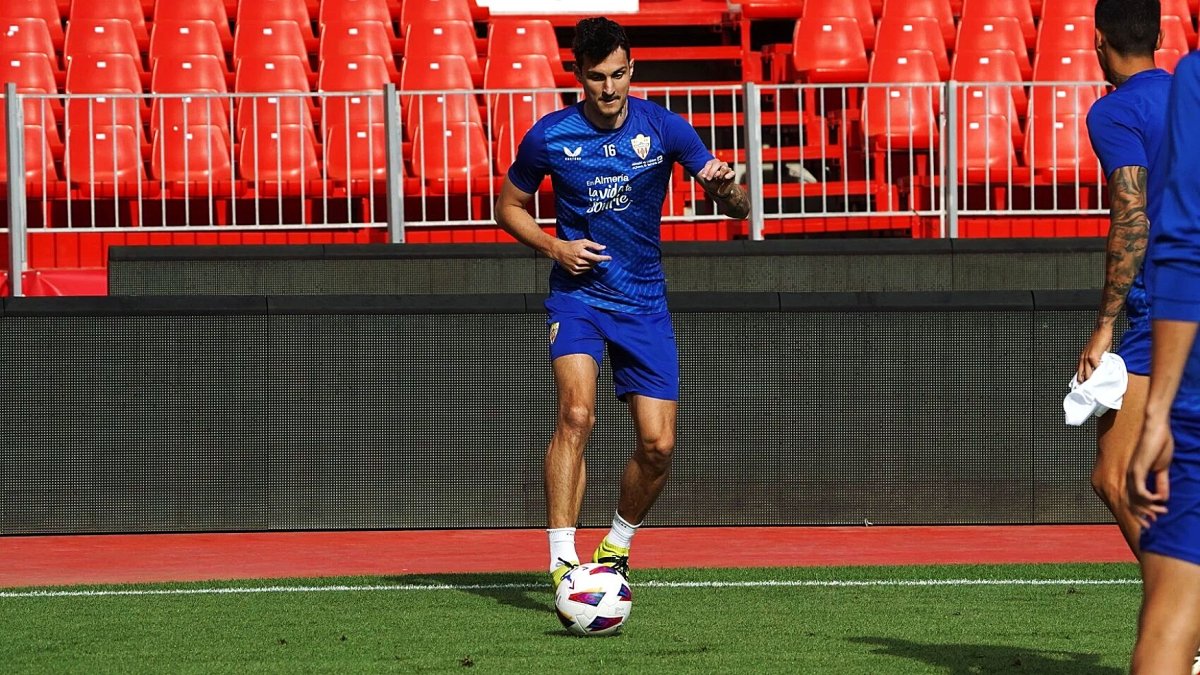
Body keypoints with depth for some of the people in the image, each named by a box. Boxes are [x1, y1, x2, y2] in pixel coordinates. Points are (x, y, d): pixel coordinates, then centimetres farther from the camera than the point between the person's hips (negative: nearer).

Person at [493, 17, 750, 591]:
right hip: (577, 294, -2)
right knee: (576, 414, -25)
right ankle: (562, 560, -28)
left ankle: (618, 544, 25)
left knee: (658, 443, -3)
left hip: (644, 302, 2)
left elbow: (738, 208, -6)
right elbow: (508, 207, 9)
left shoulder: (662, 128, -7)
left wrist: (725, 188, -31)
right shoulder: (549, 137, -7)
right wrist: (554, 248, -9)